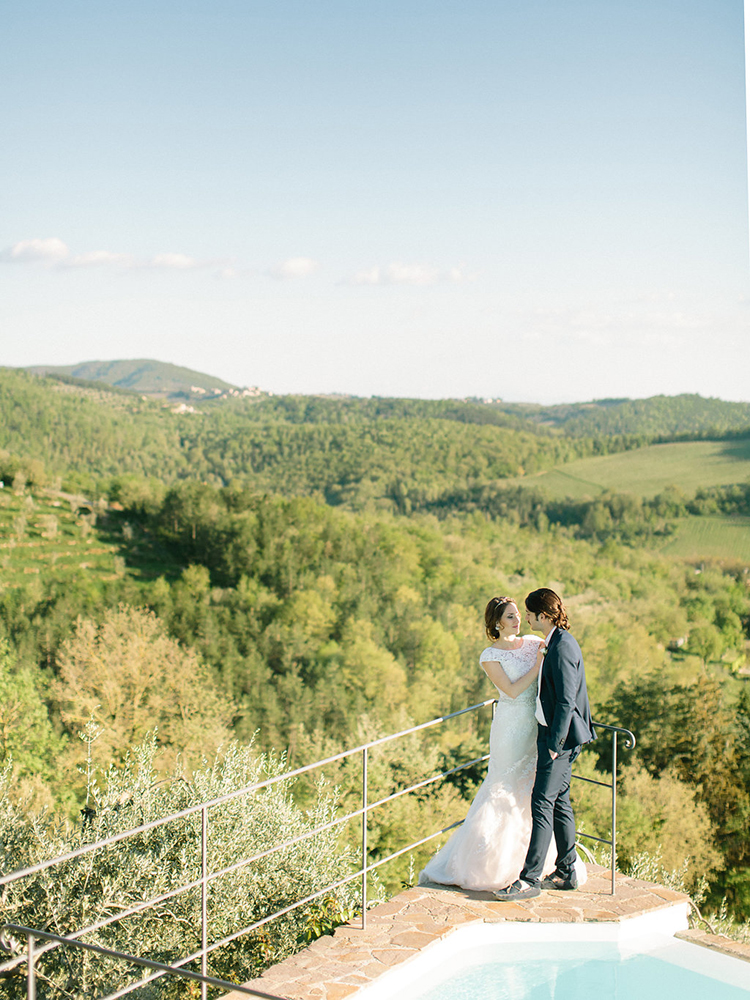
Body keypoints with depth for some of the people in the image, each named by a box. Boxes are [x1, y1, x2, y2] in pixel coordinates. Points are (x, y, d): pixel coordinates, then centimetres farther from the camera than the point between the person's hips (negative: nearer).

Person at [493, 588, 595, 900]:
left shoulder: (562, 647, -18)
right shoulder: (557, 642, 14)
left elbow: (567, 701, -21)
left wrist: (554, 743, -20)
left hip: (560, 736, -10)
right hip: (555, 735, 10)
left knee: (542, 802, -10)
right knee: (560, 802, 14)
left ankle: (530, 878, -8)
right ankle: (566, 872, 21)